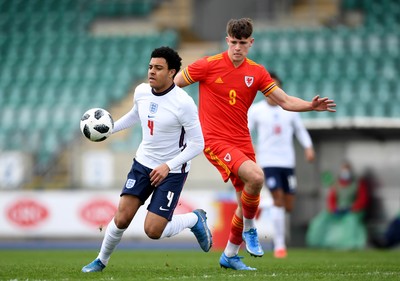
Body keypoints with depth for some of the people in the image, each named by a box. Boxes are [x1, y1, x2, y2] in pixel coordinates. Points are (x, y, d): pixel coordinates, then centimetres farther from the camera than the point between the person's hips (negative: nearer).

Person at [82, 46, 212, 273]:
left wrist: (168, 166, -23)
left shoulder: (183, 103, -22)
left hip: (172, 170, -5)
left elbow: (197, 144, -17)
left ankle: (194, 219, 17)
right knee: (121, 219, -4)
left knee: (153, 231, -11)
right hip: (143, 162, 5)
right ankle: (102, 260, 21)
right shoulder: (141, 92, -3)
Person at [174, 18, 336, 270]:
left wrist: (311, 106, -12)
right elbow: (172, 85, 1)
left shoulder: (257, 72, 5)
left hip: (242, 141, 6)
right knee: (256, 176, -29)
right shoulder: (208, 65, -7)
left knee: (248, 201, 8)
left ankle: (230, 255, 28)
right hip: (215, 140, -6)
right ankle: (249, 229, -4)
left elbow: (285, 101, 4)